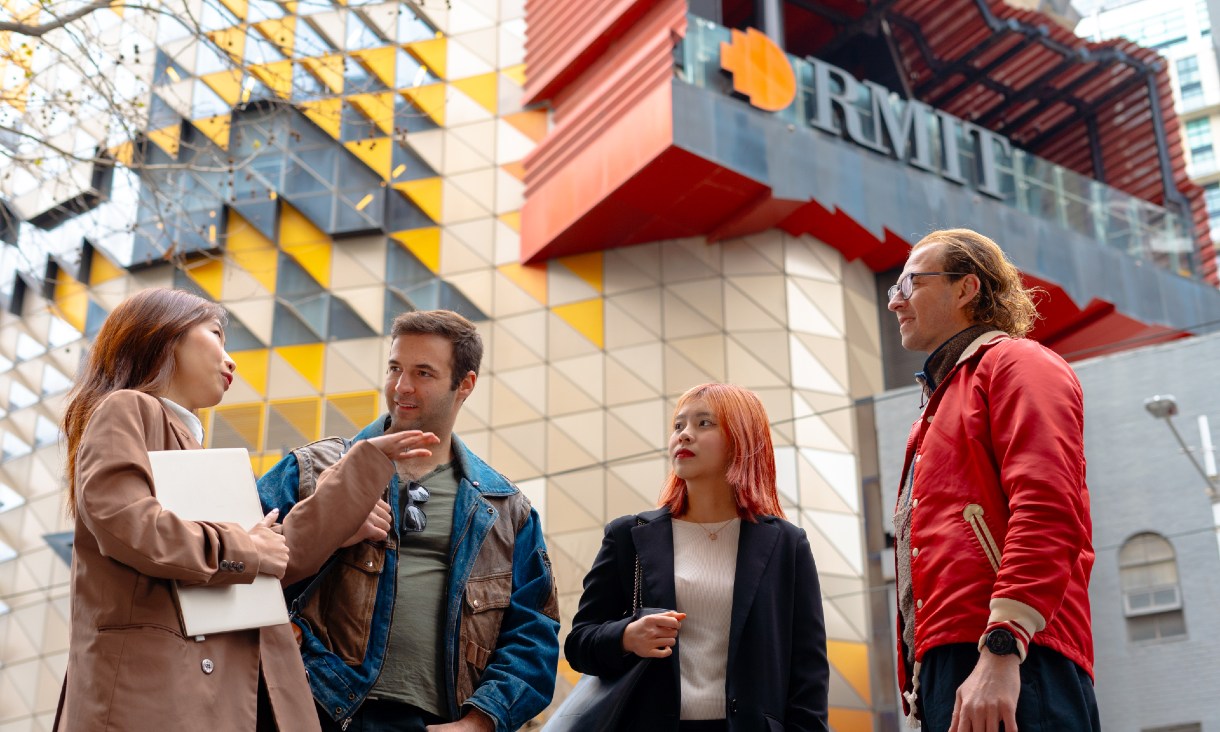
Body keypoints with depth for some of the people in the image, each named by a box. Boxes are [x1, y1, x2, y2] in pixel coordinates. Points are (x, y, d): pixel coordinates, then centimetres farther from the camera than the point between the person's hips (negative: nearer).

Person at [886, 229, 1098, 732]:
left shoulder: (1015, 362, 4)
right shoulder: (941, 399, 30)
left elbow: (1047, 510, -13)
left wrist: (1002, 648, -23)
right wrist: (922, 685, 16)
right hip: (944, 668, 9)